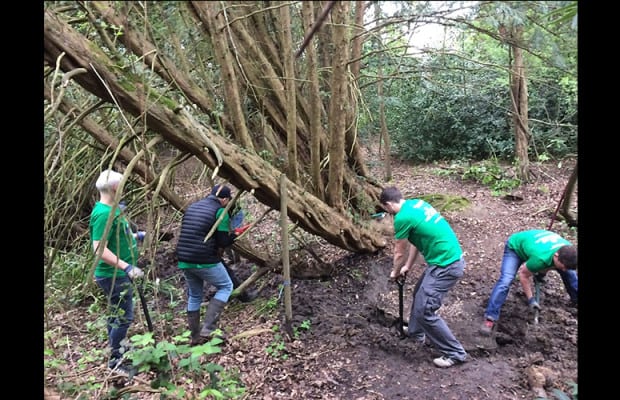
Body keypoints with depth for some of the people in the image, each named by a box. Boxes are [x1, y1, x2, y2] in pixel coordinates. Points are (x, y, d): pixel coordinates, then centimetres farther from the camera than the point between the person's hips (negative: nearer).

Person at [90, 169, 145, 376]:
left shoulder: (112, 209, 7)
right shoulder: (104, 213, -24)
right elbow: (100, 249, -28)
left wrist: (134, 236, 26)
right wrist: (127, 267, -32)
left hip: (117, 274, 10)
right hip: (114, 276, -10)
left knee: (116, 314, 21)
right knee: (123, 317, -1)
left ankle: (117, 348, 37)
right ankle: (115, 361, 13)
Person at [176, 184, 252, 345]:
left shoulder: (192, 207, 14)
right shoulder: (220, 211, -8)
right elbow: (223, 242, -10)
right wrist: (236, 233, 8)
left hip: (184, 261, 7)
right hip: (205, 262, -7)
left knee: (194, 296, 22)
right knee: (226, 287, 14)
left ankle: (194, 337, 28)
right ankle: (207, 329, 4)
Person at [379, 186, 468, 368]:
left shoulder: (402, 217, -17)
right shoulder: (417, 203, 10)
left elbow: (399, 253, -2)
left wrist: (395, 273, 17)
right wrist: (407, 267, 27)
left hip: (446, 266, -10)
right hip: (452, 258, 10)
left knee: (425, 311, -2)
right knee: (420, 295, 25)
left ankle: (455, 353, 10)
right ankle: (416, 332, 45)